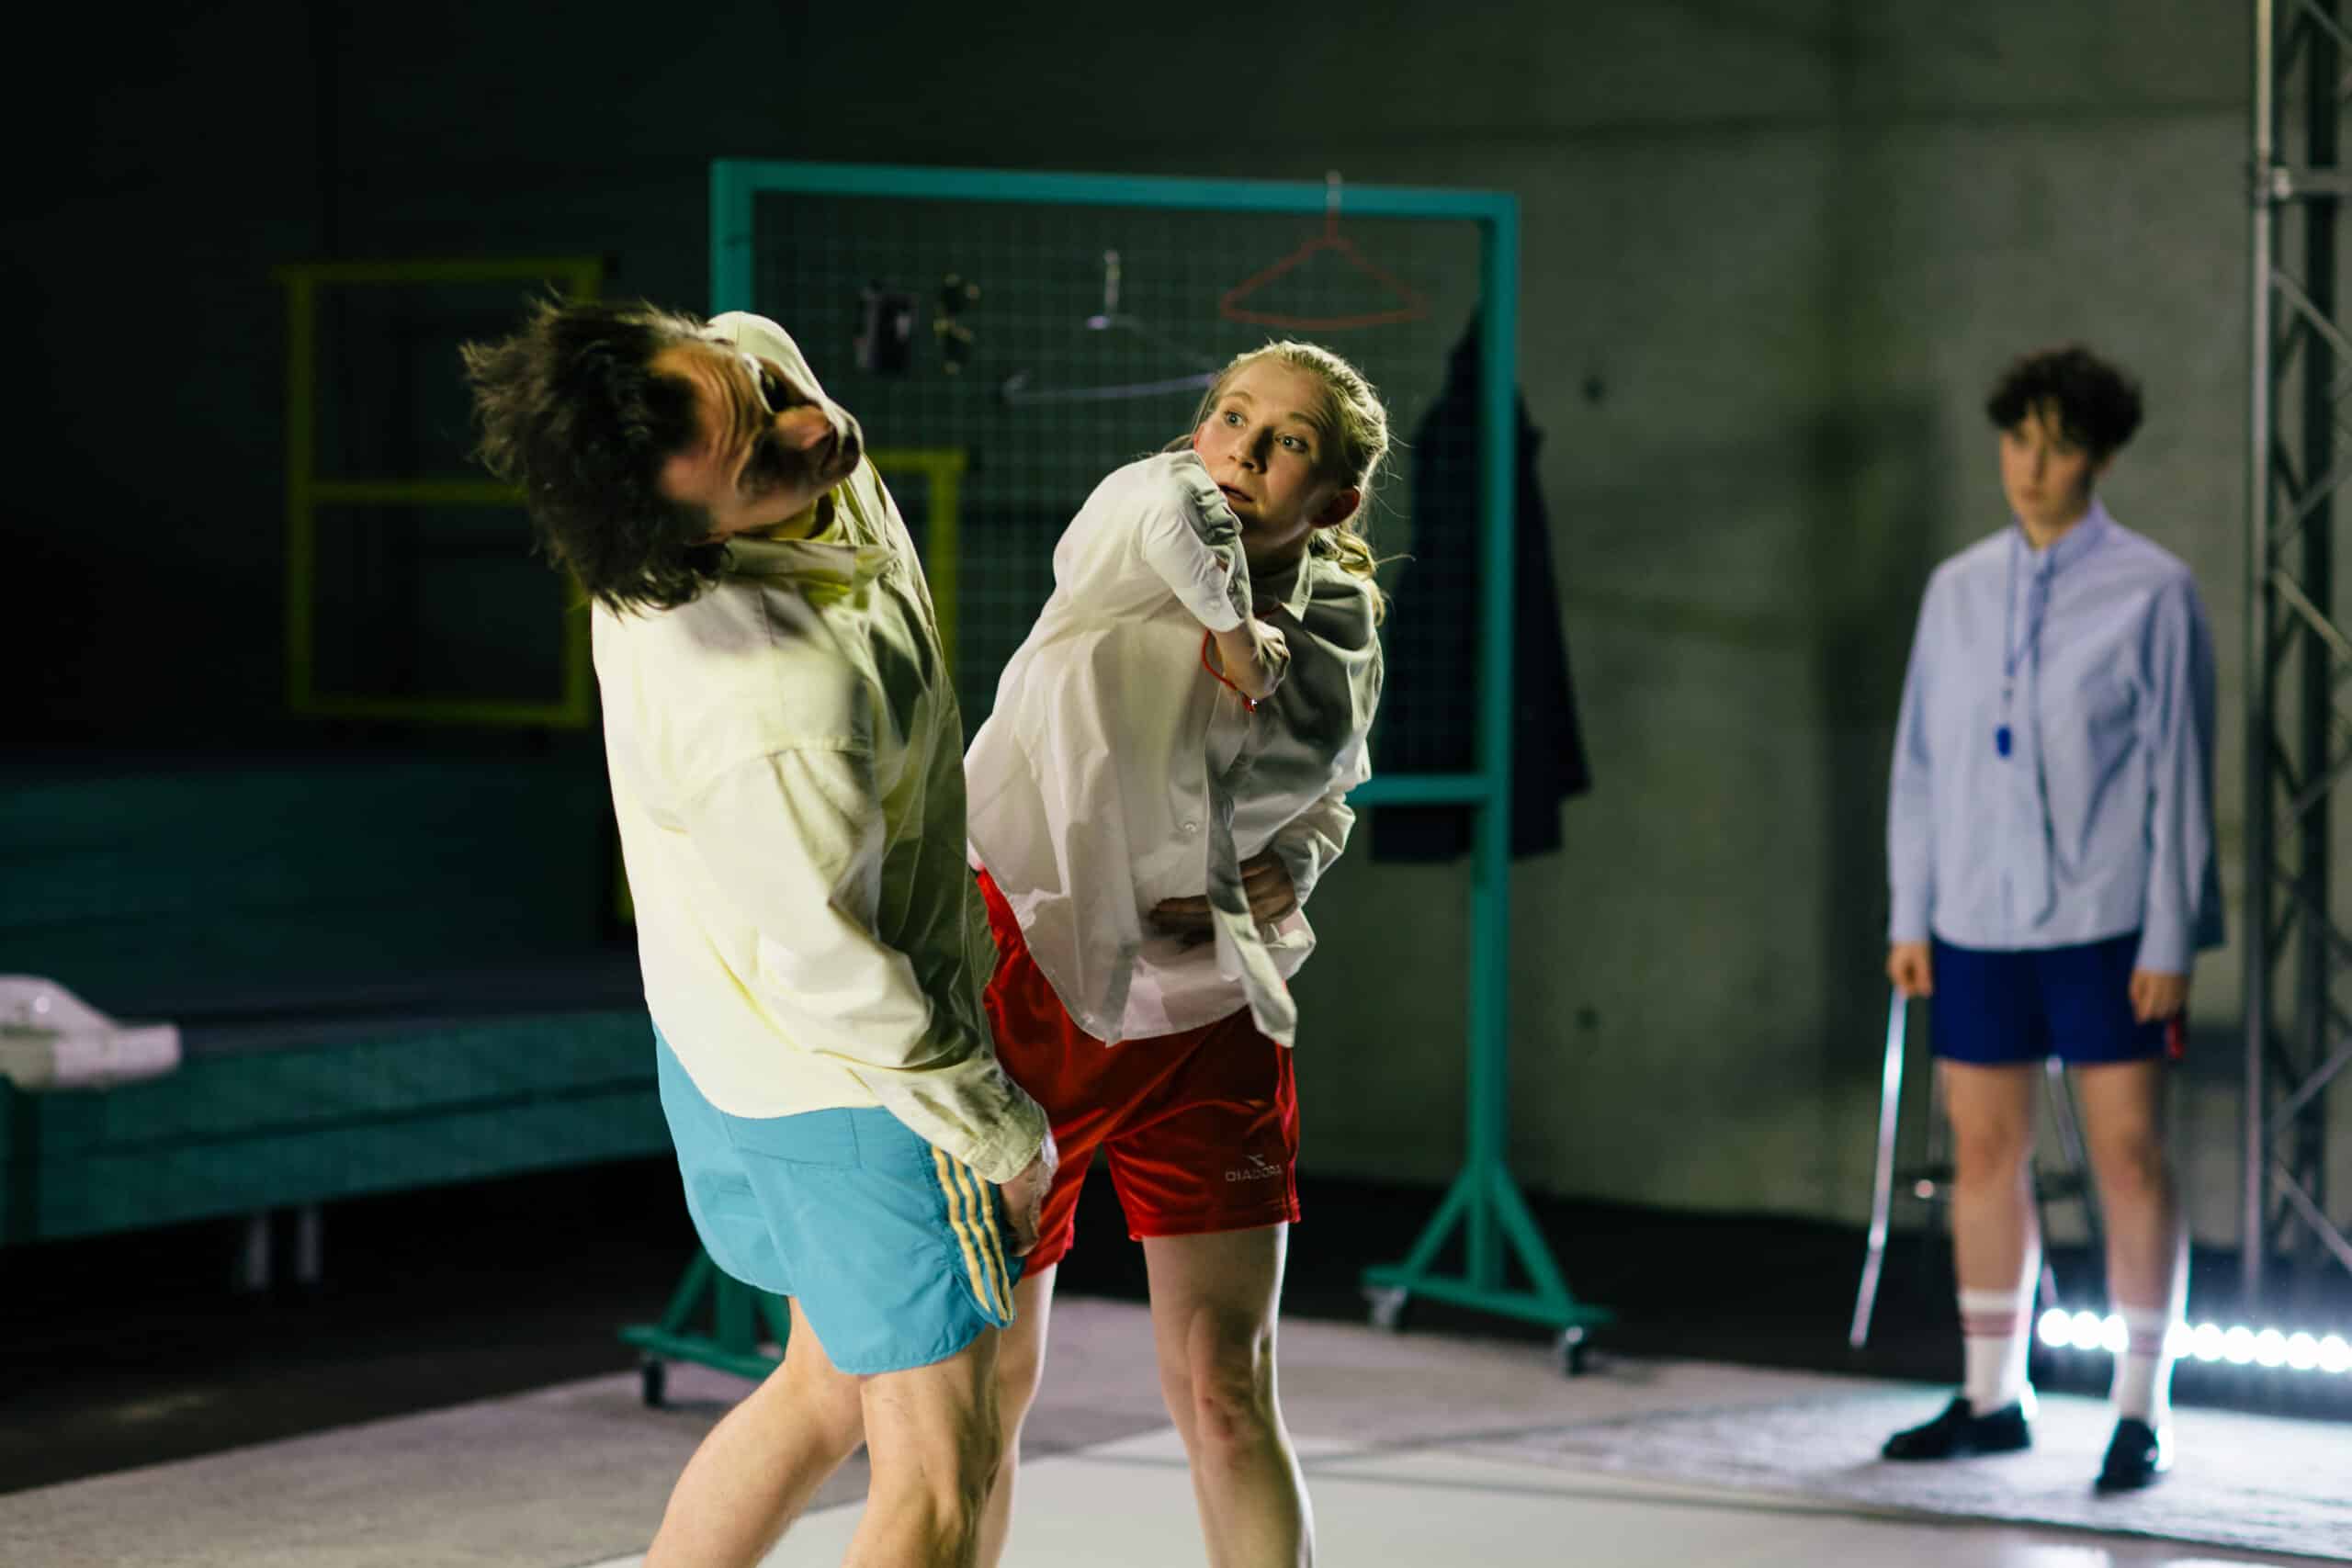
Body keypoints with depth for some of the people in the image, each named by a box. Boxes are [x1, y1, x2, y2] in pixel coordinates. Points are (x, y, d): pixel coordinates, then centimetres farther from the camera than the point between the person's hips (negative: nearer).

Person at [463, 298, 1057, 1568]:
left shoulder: (739, 357, -19)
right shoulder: (777, 720, -40)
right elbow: (832, 974, -26)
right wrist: (1000, 1129, -9)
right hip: (851, 1082, -9)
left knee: (835, 1387, 28)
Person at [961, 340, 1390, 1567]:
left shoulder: (1341, 629, 4)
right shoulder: (1134, 515, -10)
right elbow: (1175, 514, -36)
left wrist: (1295, 868, 2)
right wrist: (1234, 626, -20)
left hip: (1204, 1015, 3)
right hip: (1031, 989, -3)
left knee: (1225, 1392, 0)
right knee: (988, 1378, 8)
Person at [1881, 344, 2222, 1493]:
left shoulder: (2151, 592, -4)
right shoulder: (1957, 590, 9)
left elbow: (2178, 774, -5)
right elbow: (1920, 758, 12)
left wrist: (2171, 940, -8)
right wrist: (1910, 914, 8)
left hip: (2105, 925, -4)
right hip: (1977, 924, 4)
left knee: (2129, 1154, 0)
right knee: (1985, 1151, 9)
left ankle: (2141, 1412, 9)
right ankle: (1991, 1398, 21)